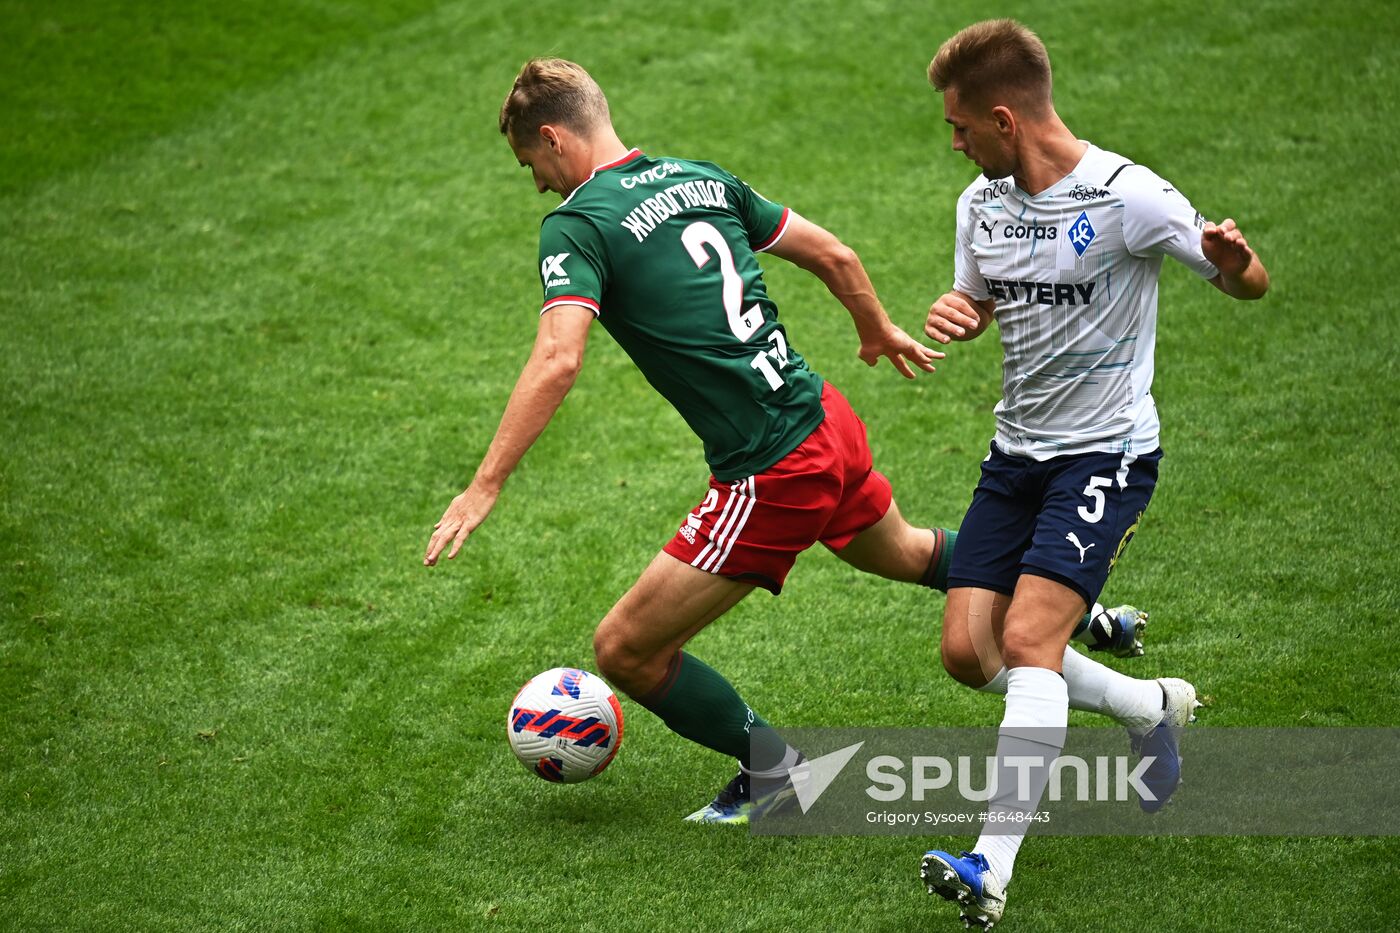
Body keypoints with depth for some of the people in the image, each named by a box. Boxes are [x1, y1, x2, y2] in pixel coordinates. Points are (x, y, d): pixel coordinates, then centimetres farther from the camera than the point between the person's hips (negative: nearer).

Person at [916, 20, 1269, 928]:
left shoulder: (1127, 198, -16)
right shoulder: (983, 201, 4)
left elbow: (1250, 283, -9)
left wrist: (1232, 261, -34)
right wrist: (952, 313, -5)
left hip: (1106, 454, -7)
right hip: (1018, 451, 7)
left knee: (1028, 639, -20)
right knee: (969, 652, 2)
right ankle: (1151, 708, 25)